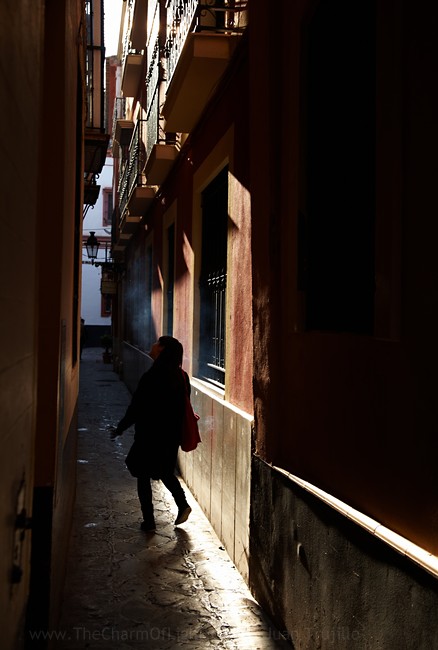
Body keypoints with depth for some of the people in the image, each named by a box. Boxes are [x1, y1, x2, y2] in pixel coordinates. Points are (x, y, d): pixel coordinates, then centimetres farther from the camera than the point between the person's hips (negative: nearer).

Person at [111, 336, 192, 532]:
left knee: (143, 476, 9)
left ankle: (149, 521, 14)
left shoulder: (153, 377, -22)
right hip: (171, 436, 7)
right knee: (165, 472, 26)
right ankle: (182, 504, 15)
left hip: (149, 436, -7)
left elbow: (136, 408, -18)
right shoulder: (180, 376, 0)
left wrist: (120, 428, -5)